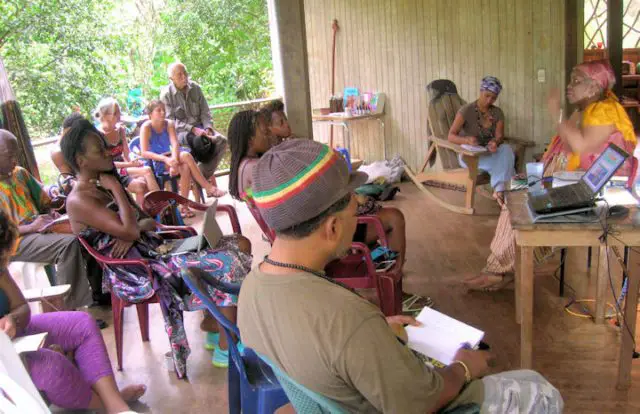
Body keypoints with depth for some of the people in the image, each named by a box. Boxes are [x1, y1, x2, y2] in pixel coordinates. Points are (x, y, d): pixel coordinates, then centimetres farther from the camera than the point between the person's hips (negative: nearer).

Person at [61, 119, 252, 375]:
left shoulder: (102, 187, 16)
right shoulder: (78, 201, -12)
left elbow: (147, 222, 14)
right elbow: (129, 230, -23)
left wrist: (133, 231, -9)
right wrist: (117, 190, -11)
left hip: (153, 249, 9)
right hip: (139, 272, -9)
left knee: (241, 245, -2)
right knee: (228, 264, -20)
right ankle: (226, 351, -8)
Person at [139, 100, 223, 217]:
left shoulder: (169, 124, 3)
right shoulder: (146, 127, -9)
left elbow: (175, 144, -10)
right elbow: (144, 152, -18)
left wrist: (174, 159, -31)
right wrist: (166, 159, -29)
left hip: (169, 159, 4)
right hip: (155, 164, -4)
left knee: (185, 168, -30)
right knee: (186, 156, -27)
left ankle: (184, 206, -23)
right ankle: (208, 187, -21)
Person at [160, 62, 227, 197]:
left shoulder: (195, 88, 4)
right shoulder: (166, 94, -7)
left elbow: (205, 111, 7)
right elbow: (171, 121, -11)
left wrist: (208, 128, -11)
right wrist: (192, 129, -22)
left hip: (199, 127, 5)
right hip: (180, 132, -5)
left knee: (221, 141, -21)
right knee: (200, 142, -34)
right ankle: (208, 178, -17)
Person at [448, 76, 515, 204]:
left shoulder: (498, 113, 1)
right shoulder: (466, 110, -13)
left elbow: (499, 136, -8)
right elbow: (451, 136, -17)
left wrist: (495, 142, -34)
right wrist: (467, 140, -39)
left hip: (488, 152, 4)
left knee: (506, 150, -29)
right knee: (503, 162, -29)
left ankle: (499, 190, -28)